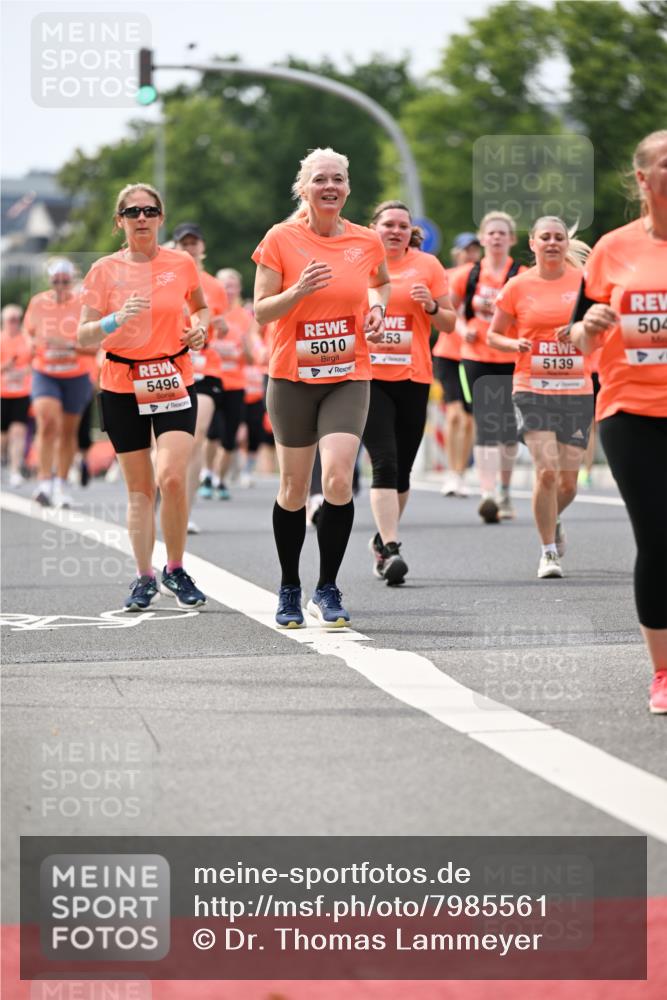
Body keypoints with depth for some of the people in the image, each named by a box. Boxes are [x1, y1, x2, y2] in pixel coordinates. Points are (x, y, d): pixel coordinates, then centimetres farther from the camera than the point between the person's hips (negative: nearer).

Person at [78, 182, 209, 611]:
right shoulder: (105, 270, -1)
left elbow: (201, 306, 21)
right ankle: (145, 578, 13)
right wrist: (116, 320, -21)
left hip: (174, 382, 0)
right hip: (122, 387, 1)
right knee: (139, 487, 3)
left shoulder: (182, 263, 2)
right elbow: (84, 336, -3)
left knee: (172, 476, -17)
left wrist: (200, 326, -1)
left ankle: (176, 570, 1)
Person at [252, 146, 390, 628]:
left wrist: (377, 307, 5)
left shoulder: (367, 241, 2)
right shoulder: (281, 239, -5)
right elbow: (261, 311, -5)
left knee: (338, 480, -16)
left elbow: (382, 281, 25)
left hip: (349, 377, 1)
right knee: (294, 487, 6)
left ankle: (328, 589, -2)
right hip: (292, 377, -1)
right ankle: (290, 589, 24)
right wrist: (299, 290, -22)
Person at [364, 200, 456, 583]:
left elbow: (449, 324, 9)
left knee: (401, 468, 8)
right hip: (368, 377, -2)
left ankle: (383, 538, 27)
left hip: (413, 377, 2)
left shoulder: (427, 265, 6)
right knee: (384, 462, -14)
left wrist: (431, 306, -11)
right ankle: (390, 549, -17)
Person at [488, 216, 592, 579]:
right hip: (532, 389, -1)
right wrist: (515, 344, -11)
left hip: (577, 390, 2)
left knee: (568, 481, 4)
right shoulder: (518, 287, 2)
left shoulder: (583, 281, 4)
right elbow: (493, 335, 10)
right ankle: (548, 552, -2)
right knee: (546, 471, -14)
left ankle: (553, 520, 38)